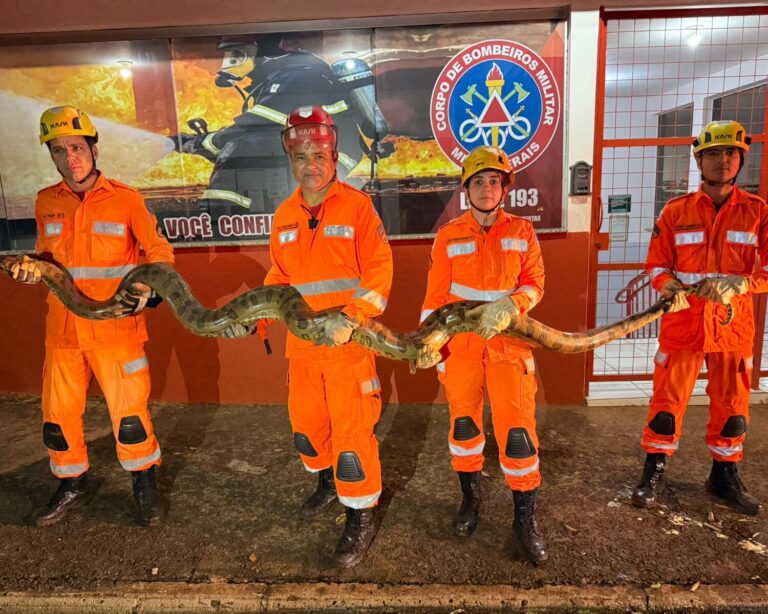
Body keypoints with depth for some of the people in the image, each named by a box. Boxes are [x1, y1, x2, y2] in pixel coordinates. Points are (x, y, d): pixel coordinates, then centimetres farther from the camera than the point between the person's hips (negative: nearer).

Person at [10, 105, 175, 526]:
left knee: (129, 412, 2)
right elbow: (47, 254, 18)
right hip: (63, 330, 4)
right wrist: (33, 268, -4)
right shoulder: (46, 202, 5)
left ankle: (145, 484, 25)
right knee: (58, 414, 14)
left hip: (117, 329, -4)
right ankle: (71, 486, 37)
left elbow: (159, 252, -1)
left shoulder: (126, 199, -7)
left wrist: (147, 289, -18)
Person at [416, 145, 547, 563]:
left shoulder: (521, 231, 4)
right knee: (463, 423, 11)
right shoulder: (449, 236, 3)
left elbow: (534, 282, 0)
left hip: (508, 341, 0)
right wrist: (428, 339, -7)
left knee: (517, 428, -4)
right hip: (460, 342, 1)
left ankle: (526, 517, 13)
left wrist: (508, 307, -20)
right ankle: (471, 498, 34)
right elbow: (436, 293, 3)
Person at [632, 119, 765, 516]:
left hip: (733, 325, 1)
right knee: (667, 401, 4)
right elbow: (656, 265, 2)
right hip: (682, 322, -1)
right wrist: (672, 289, -17)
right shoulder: (675, 211, 1)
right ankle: (654, 472, 19)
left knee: (732, 406, 12)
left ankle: (725, 476, 31)